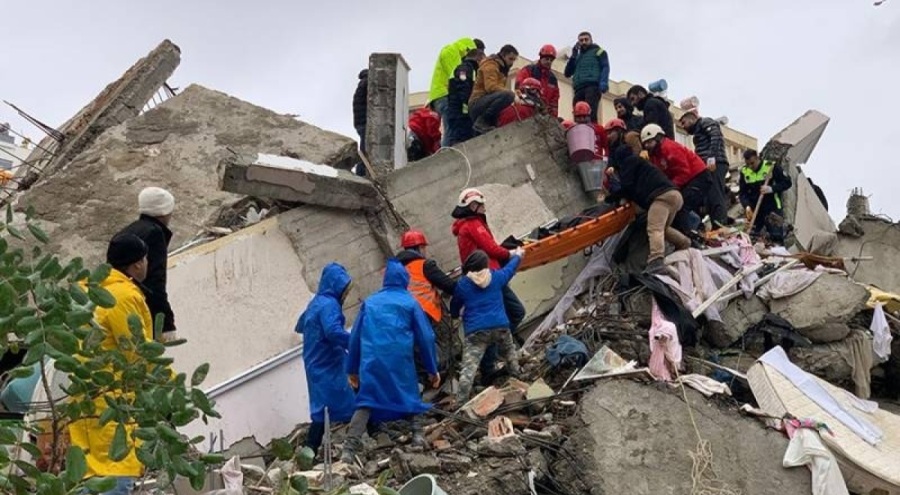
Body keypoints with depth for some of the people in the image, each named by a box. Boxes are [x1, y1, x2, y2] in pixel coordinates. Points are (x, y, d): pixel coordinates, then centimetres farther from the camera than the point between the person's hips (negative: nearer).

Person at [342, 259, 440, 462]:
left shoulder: (369, 302, 15)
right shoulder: (410, 302, 8)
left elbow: (355, 337, 14)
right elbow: (425, 337, 7)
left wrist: (352, 369, 19)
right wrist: (432, 369, 14)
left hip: (371, 362, 2)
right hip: (400, 361, -2)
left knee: (365, 403, 2)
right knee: (411, 398, 18)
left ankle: (349, 450, -9)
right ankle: (418, 434, 7)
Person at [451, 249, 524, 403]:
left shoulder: (462, 284, 7)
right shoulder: (497, 277, 11)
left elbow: (454, 307, 20)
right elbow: (510, 267, 33)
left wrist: (455, 314, 45)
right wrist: (517, 255, 54)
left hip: (476, 331, -3)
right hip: (500, 326, 3)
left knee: (469, 367, -9)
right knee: (509, 352, 33)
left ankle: (461, 402, -16)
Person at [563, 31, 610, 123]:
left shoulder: (599, 52, 19)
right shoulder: (578, 56, 32)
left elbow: (605, 67, 3)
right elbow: (567, 73, 22)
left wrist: (603, 83, -16)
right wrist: (573, 56, 14)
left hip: (592, 86, -5)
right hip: (579, 89, 5)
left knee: (590, 114, -23)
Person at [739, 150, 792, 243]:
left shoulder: (772, 167, -10)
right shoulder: (744, 172, 2)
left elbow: (787, 183, -6)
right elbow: (742, 193, 6)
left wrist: (772, 189, -24)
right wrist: (747, 206, -15)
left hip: (772, 210, -4)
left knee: (777, 238, -12)